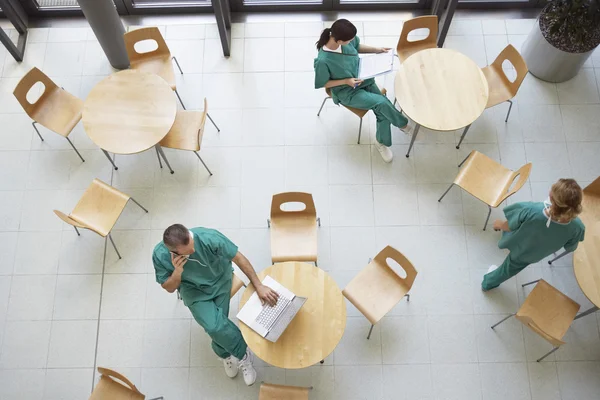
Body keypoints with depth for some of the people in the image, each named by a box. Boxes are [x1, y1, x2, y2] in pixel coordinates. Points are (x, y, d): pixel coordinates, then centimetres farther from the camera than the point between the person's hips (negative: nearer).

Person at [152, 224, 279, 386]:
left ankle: (225, 354, 20)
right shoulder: (160, 255, -26)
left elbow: (239, 258, -20)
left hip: (219, 281, 0)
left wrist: (258, 286, -21)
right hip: (193, 290, 0)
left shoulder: (209, 237, -33)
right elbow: (169, 288, -12)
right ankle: (243, 354, 7)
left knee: (217, 326, -15)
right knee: (213, 325, -21)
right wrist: (177, 272, -34)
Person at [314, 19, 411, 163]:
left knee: (382, 110, -7)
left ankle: (381, 142, 18)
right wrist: (345, 81, -22)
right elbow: (321, 84, -16)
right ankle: (403, 123, 11)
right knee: (382, 103, -19)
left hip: (363, 79, 6)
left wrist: (376, 49, -1)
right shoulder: (323, 61, -32)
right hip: (347, 92, -6)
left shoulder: (347, 40, -15)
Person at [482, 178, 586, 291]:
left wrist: (499, 224, 2)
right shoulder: (577, 227, -38)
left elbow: (510, 226, -22)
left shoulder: (531, 211, -45)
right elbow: (570, 248, -14)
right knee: (511, 267, 34)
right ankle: (489, 283, 62)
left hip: (516, 244, -2)